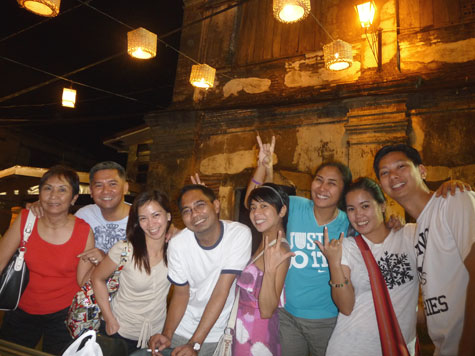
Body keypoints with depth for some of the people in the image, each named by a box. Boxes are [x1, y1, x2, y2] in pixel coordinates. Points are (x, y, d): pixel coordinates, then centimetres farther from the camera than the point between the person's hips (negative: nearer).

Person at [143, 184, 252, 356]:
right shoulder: (177, 244, -15)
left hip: (223, 332, -1)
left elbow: (221, 291, -24)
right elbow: (181, 293, -5)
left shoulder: (240, 234, -23)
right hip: (183, 330, 2)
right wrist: (166, 335, -18)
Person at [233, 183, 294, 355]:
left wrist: (270, 270, -38)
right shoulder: (263, 243, 1)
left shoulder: (280, 251, -23)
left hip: (256, 330, -7)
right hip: (242, 325, 7)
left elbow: (267, 311, -24)